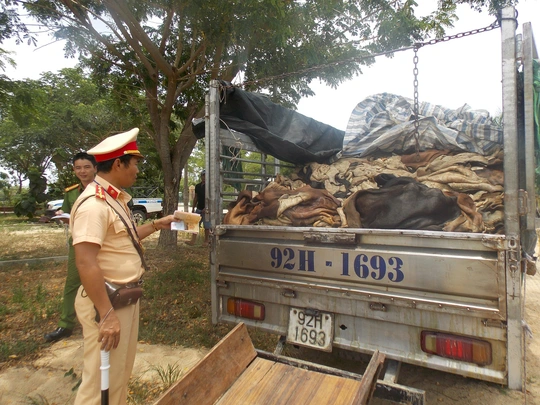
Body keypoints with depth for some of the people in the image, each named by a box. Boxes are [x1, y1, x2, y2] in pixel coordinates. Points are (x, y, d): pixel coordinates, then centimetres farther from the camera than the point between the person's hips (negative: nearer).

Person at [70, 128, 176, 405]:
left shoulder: (115, 199, 10)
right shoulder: (94, 203, -22)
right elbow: (85, 263, -27)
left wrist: (158, 224, 22)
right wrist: (107, 315, -26)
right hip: (107, 302, -10)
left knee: (121, 372, 23)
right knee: (102, 381, 5)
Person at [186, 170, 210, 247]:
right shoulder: (197, 186, 11)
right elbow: (196, 197, 17)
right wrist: (193, 208, 13)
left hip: (206, 209, -6)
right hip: (198, 208, 6)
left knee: (206, 226, 2)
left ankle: (206, 241, 14)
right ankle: (193, 241, 4)